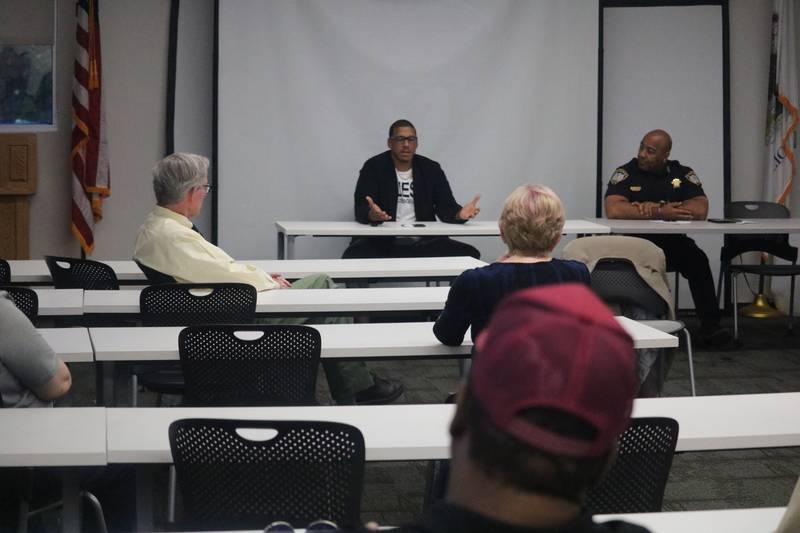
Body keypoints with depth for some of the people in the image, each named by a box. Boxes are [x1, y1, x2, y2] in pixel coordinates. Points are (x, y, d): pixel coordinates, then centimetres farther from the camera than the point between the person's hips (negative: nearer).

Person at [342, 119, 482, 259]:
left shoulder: (431, 169, 9)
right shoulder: (373, 167, 0)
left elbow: (446, 207, 2)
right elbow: (361, 209, -11)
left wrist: (459, 214, -23)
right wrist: (372, 215, -36)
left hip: (423, 243, 3)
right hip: (382, 242, -3)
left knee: (470, 254, -17)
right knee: (353, 256, -36)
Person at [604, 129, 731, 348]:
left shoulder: (683, 174, 3)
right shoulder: (626, 173, -2)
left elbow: (700, 210, -12)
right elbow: (614, 210, -20)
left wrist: (654, 209, -17)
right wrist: (662, 213, -19)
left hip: (673, 242, 2)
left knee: (698, 260, -27)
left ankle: (709, 325, -20)